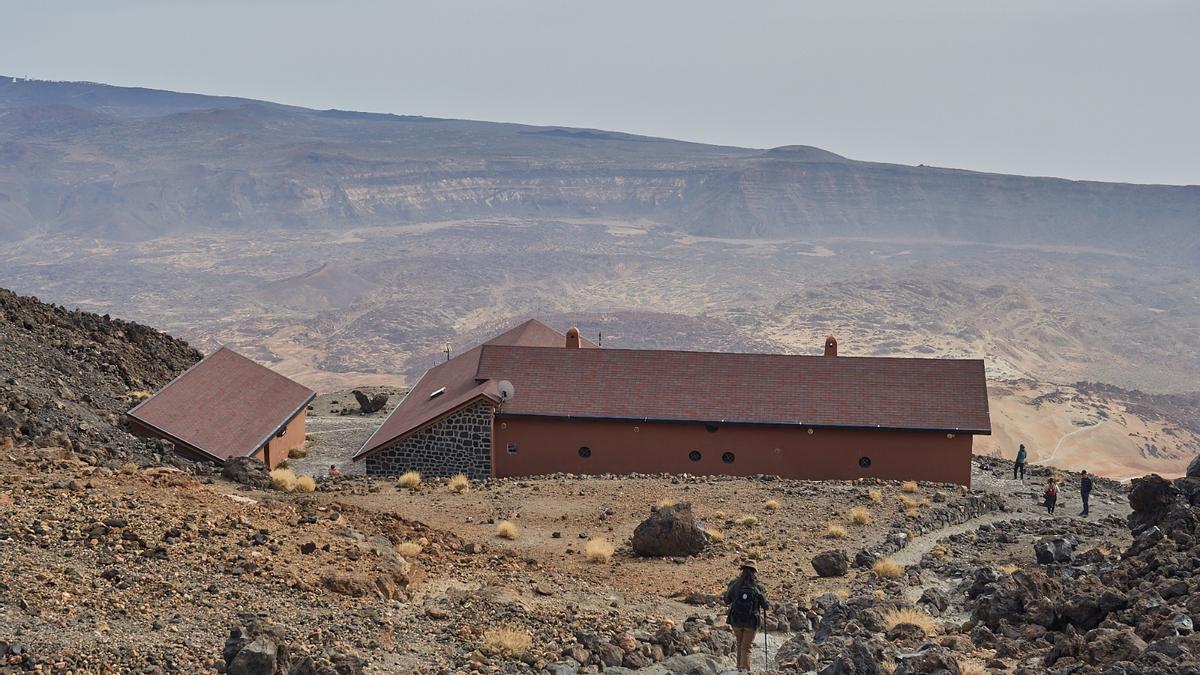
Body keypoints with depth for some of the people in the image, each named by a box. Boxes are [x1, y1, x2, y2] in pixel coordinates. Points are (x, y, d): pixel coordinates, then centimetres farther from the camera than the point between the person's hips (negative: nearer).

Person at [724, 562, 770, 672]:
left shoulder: (734, 584, -8)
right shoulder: (758, 587, -11)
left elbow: (727, 601, 3)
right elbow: (766, 606, -2)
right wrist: (767, 606, 22)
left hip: (736, 620, 2)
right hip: (751, 622, -2)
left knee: (740, 645, 21)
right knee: (746, 647, 6)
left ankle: (739, 667, 26)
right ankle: (745, 669, 0)